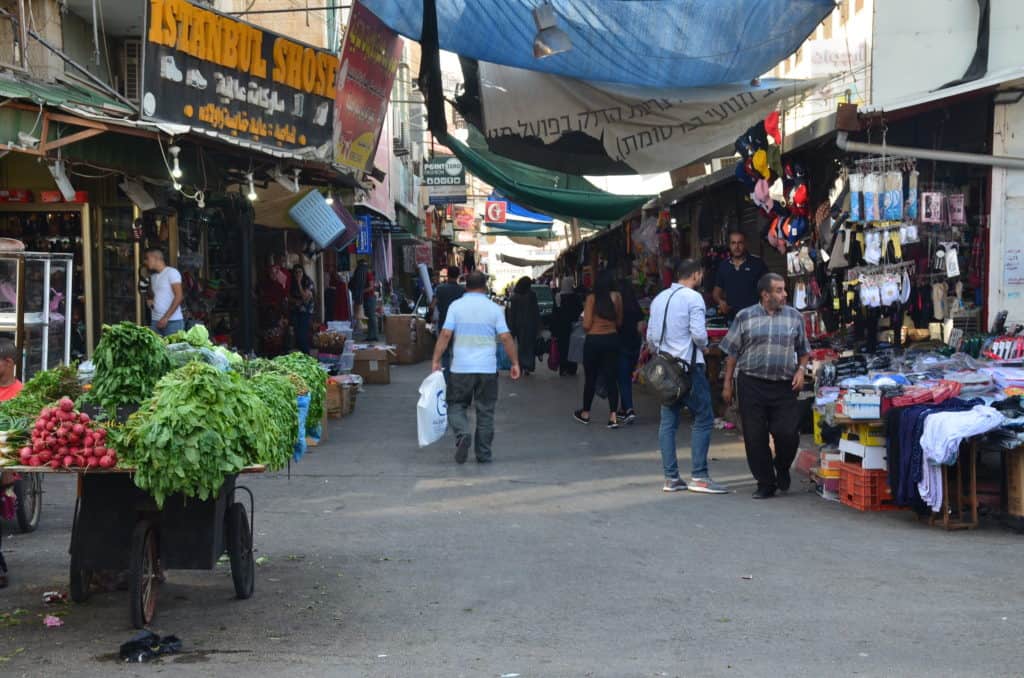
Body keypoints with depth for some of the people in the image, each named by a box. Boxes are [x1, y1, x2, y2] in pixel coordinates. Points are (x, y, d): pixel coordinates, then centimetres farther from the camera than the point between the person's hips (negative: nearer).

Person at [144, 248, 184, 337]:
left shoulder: (171, 272, -4)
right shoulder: (153, 276, 18)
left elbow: (179, 296, -11)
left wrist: (166, 318, -16)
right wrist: (151, 301, 7)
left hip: (173, 321, -6)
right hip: (156, 321, 6)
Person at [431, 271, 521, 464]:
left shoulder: (456, 306, 0)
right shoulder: (494, 308, 2)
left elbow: (445, 335, -7)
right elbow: (506, 337, -3)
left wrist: (436, 361, -3)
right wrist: (515, 363, 4)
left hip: (461, 368, -1)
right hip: (487, 368, 1)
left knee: (457, 406, 12)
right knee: (485, 412, 9)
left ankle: (463, 434, -15)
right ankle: (484, 454, 12)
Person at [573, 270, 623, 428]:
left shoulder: (592, 298, -10)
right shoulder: (617, 297, -3)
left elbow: (586, 325, -10)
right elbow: (619, 322, 5)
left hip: (594, 340, -2)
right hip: (612, 339, 2)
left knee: (590, 378, 12)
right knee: (611, 378, 5)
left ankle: (585, 413, 26)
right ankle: (613, 416, -2)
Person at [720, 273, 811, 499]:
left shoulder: (794, 317, 9)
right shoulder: (745, 317, 4)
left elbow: (803, 350, 17)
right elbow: (732, 353, 7)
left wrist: (800, 370, -1)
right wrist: (727, 384, 5)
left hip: (784, 386, 1)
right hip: (752, 385, 0)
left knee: (787, 433, -9)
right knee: (755, 437, 0)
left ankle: (782, 469, 22)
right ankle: (765, 484, 14)